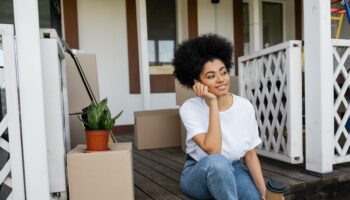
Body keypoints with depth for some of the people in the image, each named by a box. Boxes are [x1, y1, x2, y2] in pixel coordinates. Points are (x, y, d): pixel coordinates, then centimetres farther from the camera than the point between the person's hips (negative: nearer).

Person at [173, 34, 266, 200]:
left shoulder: (245, 107, -10)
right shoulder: (190, 108, -19)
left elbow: (250, 155, -2)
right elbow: (213, 151, -31)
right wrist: (212, 103, -30)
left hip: (233, 171, 4)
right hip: (198, 173, -3)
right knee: (217, 162, -36)